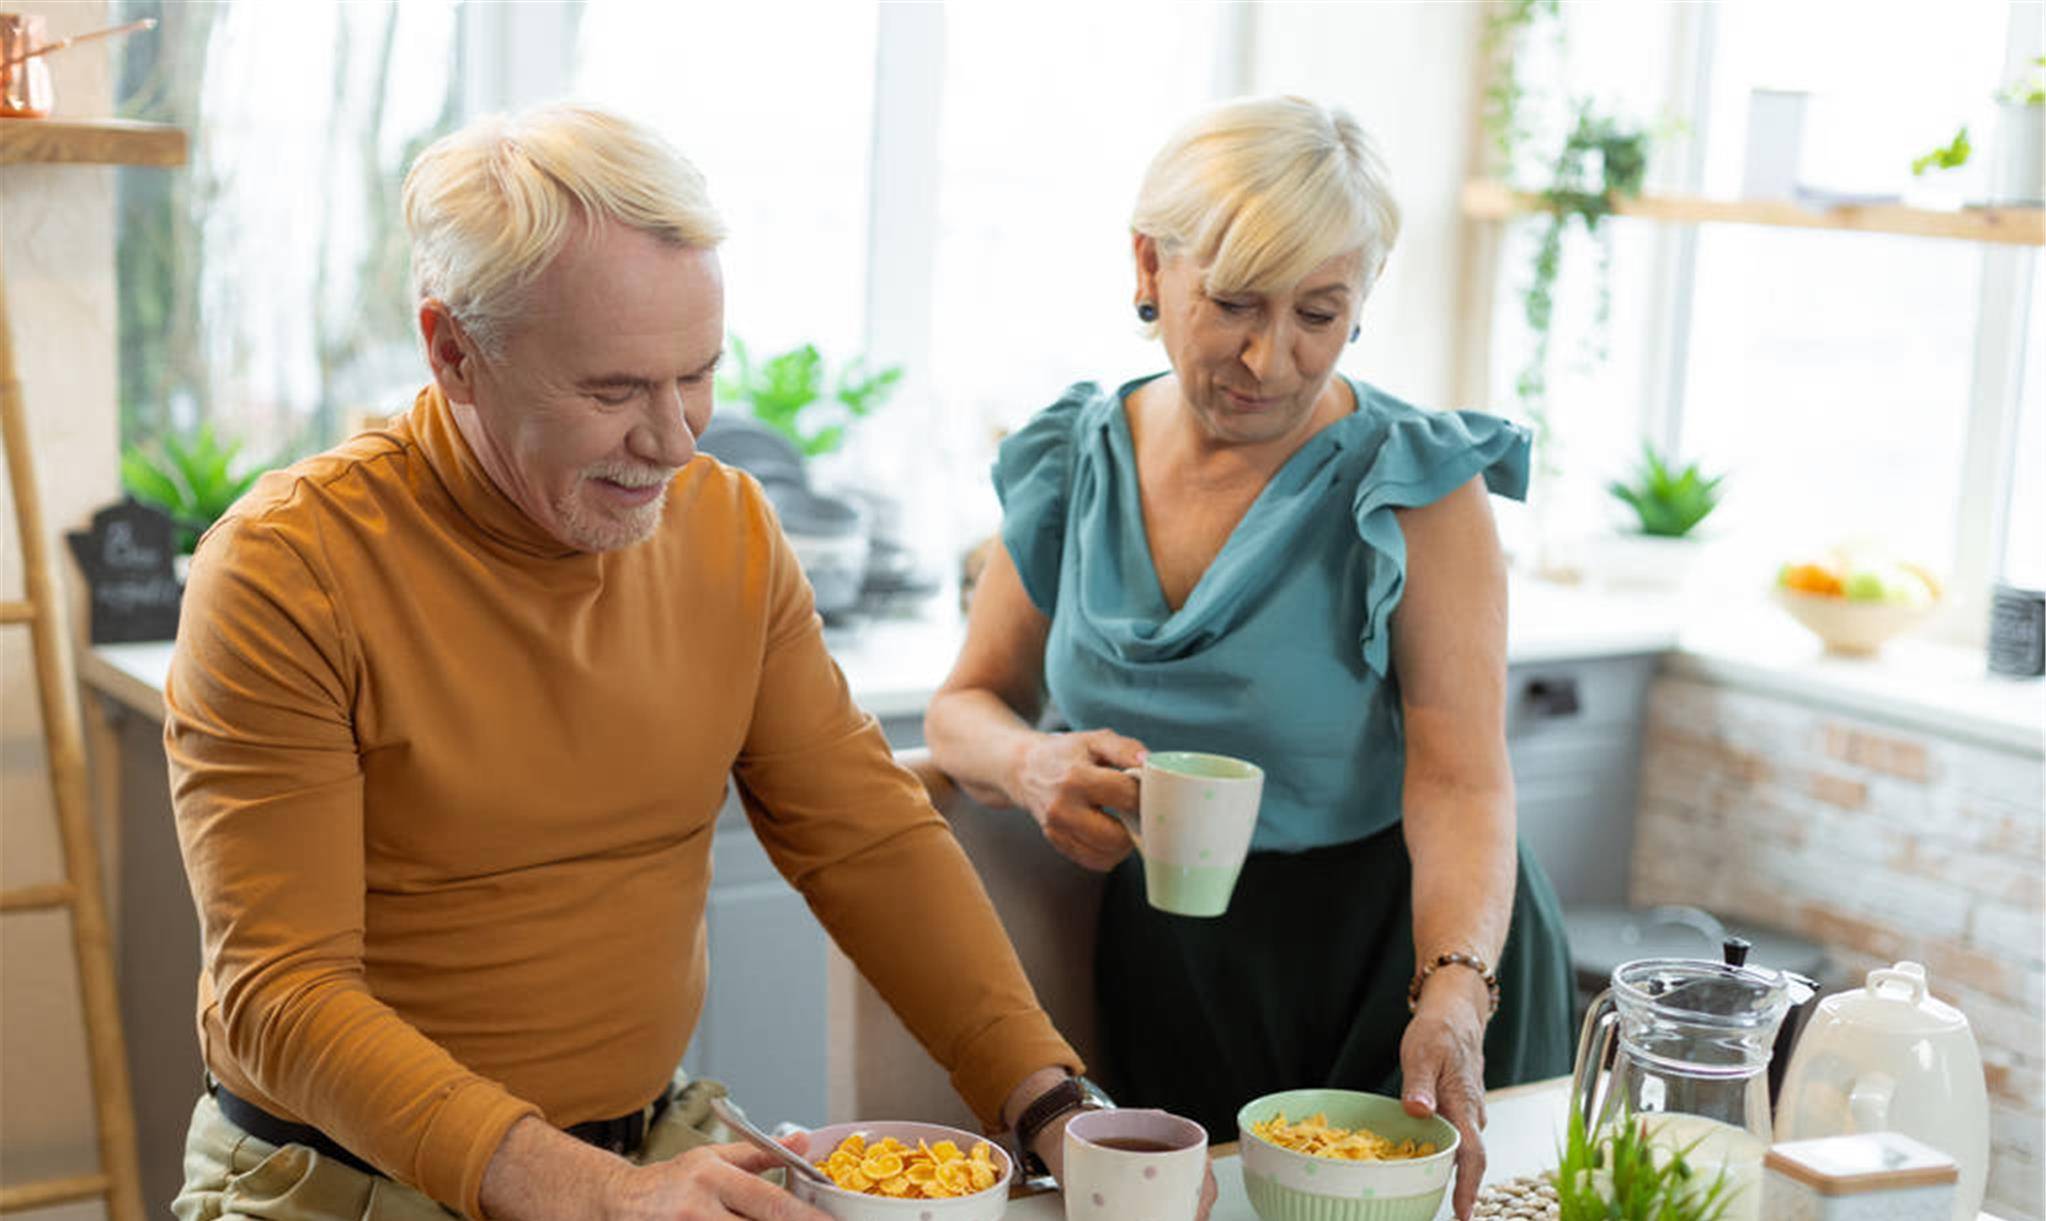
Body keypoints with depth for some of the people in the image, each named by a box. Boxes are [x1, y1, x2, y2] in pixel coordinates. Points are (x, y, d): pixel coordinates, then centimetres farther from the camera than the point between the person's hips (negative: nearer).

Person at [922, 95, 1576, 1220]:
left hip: (1394, 957, -3)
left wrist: (1453, 998, -39)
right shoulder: (1073, 466, -3)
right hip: (1168, 970, 3)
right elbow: (968, 703, 5)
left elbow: (1460, 782, -23)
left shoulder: (1418, 489, -15)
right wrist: (1031, 766, -19)